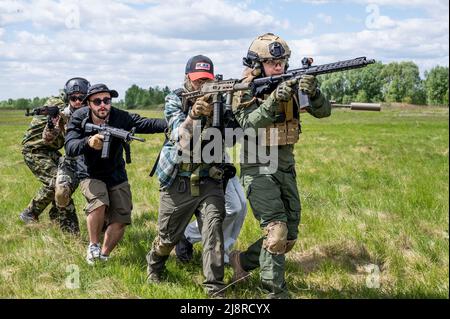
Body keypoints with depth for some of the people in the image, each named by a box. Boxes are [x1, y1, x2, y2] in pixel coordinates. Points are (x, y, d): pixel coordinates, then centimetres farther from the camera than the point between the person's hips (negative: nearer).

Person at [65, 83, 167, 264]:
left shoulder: (120, 118, -18)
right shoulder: (79, 119, -17)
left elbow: (146, 124, -33)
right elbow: (69, 148, -30)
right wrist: (88, 142, -51)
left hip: (116, 175, 2)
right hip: (91, 176, -2)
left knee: (121, 220, -4)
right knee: (99, 204, -29)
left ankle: (103, 255, 19)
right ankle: (93, 246, -5)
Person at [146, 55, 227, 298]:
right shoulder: (174, 100, -2)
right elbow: (180, 136, -17)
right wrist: (192, 115, -37)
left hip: (209, 180, 1)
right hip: (177, 182, -1)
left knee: (213, 227, -18)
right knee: (167, 236, 12)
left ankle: (215, 288, -11)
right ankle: (154, 264, 43)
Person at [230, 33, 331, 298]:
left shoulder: (291, 85, 2)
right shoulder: (245, 91, -8)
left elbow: (324, 111, -6)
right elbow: (249, 124, -25)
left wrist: (313, 92, -27)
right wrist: (274, 99, -37)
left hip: (286, 167, 6)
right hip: (258, 169, -6)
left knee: (290, 236, 10)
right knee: (276, 230, -18)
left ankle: (243, 261, 31)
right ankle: (275, 292, -6)